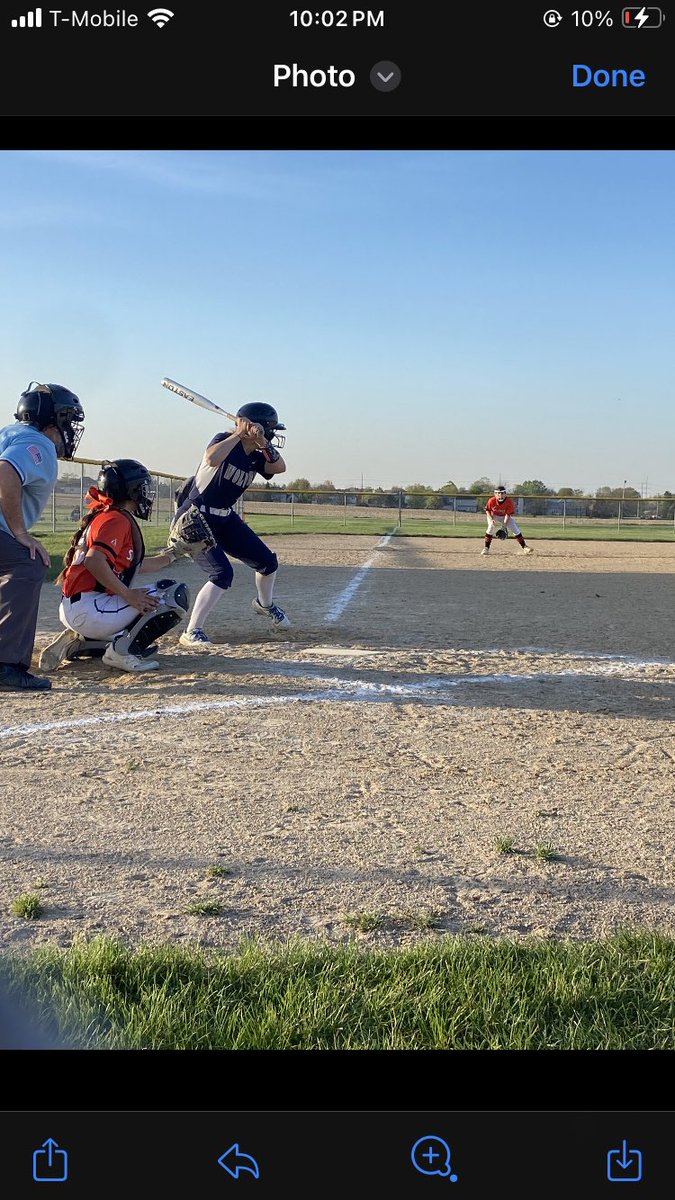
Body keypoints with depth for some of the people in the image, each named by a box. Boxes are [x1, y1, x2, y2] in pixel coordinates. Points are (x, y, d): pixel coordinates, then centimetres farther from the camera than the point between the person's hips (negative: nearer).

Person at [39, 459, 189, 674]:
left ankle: (76, 644, 15)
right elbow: (94, 561, -25)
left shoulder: (101, 516, 20)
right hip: (90, 609, -10)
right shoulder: (118, 519, -10)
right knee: (176, 595, -14)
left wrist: (163, 560, 32)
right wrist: (128, 594, -22)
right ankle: (123, 651, -12)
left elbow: (126, 565, 25)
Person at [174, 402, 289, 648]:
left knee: (268, 562, 12)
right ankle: (191, 633, -15)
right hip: (194, 520, -8)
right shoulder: (225, 441, -16)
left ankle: (265, 605, 43)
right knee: (222, 573, -24)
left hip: (225, 519, 8)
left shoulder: (256, 457, 3)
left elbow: (280, 467, -13)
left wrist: (263, 443, -26)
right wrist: (239, 434, -29)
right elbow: (212, 459, -38)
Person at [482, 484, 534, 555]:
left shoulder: (509, 502, -28)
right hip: (494, 516, -1)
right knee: (491, 527, -26)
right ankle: (486, 548, -20)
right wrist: (491, 519, -27)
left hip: (505, 517, 1)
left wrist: (504, 525, -31)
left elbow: (508, 514, -24)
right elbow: (487, 510, -12)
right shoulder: (492, 500, -27)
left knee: (515, 529, -8)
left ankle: (524, 547, 1)